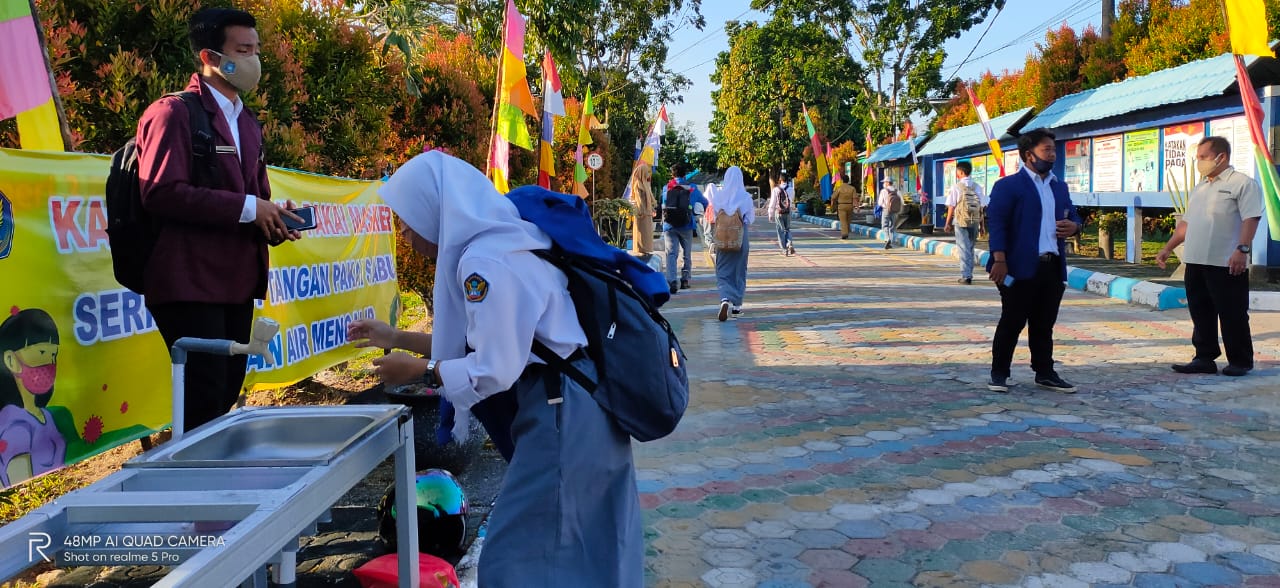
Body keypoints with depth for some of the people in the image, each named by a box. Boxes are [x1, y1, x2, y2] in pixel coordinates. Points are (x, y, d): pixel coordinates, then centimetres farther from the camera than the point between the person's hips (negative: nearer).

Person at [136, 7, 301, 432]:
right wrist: (247, 208, -19)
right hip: (189, 283, -8)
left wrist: (272, 219, 2)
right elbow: (161, 192, -20)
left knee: (227, 394, 13)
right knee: (203, 399, -7)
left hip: (237, 282, 8)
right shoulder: (174, 113, -8)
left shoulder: (247, 124, 19)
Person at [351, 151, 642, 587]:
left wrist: (419, 371, -6)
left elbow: (492, 371, -21)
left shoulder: (486, 263, -19)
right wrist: (396, 338, 22)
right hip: (576, 408, 10)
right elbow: (488, 341, 20)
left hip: (561, 415, -10)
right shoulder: (500, 245, 13)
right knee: (586, 548, 21)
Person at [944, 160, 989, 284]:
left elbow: (951, 207, -6)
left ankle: (966, 276, -8)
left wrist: (948, 223, 2)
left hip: (960, 221, -4)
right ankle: (969, 275, 23)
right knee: (970, 248, 16)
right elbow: (983, 206, 4)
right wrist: (981, 224, 11)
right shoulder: (977, 187, 4)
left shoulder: (956, 187, -7)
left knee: (964, 248, -2)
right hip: (974, 222, 4)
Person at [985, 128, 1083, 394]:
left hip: (1053, 267, 6)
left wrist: (1074, 226, 1)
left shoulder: (1060, 187, 19)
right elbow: (996, 222, -11)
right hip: (1021, 267, -6)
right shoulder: (1008, 186, -3)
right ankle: (999, 373, 11)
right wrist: (999, 260, -20)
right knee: (1012, 322, 0)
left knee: (1044, 324, 11)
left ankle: (1045, 373, 20)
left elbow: (1074, 216, 27)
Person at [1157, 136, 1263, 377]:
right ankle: (1204, 358, 18)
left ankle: (1240, 361, 10)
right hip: (1195, 262, 8)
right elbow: (1186, 223, 24)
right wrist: (1168, 248, 20)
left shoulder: (1242, 183, -5)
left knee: (1232, 315, 0)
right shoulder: (1200, 188, 19)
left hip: (1226, 264, -7)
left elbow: (1251, 219, -14)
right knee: (1200, 314, 10)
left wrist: (1242, 249, -24)